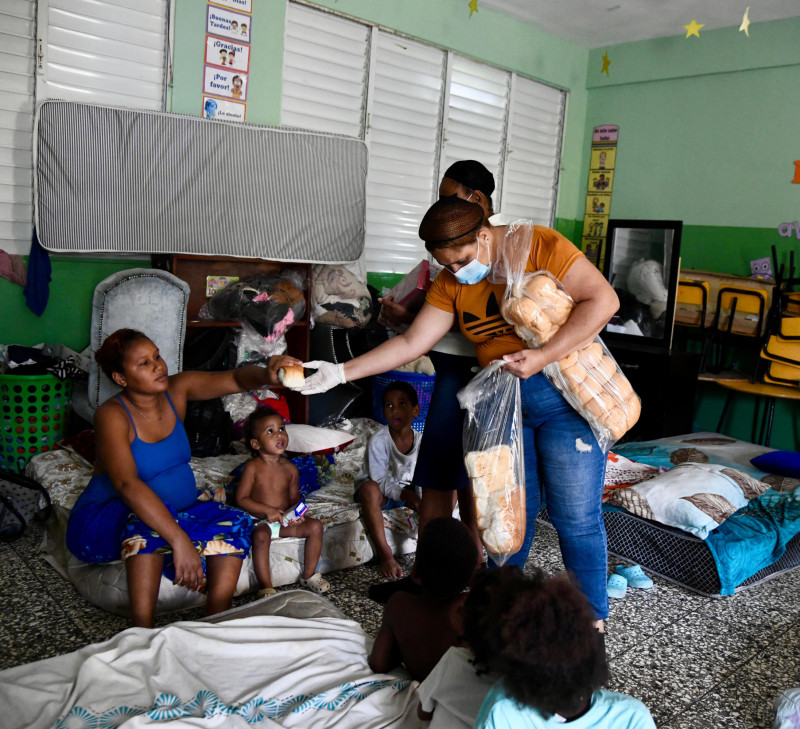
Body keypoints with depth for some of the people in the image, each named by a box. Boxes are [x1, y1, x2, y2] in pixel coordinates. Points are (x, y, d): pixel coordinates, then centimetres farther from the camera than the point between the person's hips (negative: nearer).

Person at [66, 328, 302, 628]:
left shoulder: (177, 390, -6)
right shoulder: (112, 415, -22)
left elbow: (235, 379, -11)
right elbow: (127, 484, -35)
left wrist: (266, 375, -37)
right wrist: (180, 541, -43)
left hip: (174, 512, 6)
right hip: (105, 523, -6)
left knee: (236, 522, -15)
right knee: (149, 520, -37)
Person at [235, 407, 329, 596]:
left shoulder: (290, 469, 3)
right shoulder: (253, 468, -10)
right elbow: (241, 499, -12)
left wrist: (296, 512, -11)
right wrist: (268, 510, -21)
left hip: (286, 520, 5)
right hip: (261, 522, -5)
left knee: (315, 525, -12)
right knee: (261, 536, -36)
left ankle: (309, 575, 3)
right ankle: (266, 588, -27)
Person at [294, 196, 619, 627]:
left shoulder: (539, 245, -12)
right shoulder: (451, 282, 4)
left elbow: (603, 299, -18)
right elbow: (411, 343, 3)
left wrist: (543, 356, -24)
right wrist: (340, 373, -4)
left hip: (564, 394, -5)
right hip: (503, 404, 5)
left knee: (576, 518, 0)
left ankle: (591, 623, 17)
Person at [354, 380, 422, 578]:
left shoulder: (420, 441, -8)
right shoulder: (379, 441, -21)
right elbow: (379, 480, -22)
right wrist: (403, 494, -35)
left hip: (406, 490, 4)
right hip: (380, 491, -4)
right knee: (369, 488, -39)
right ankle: (384, 553, -35)